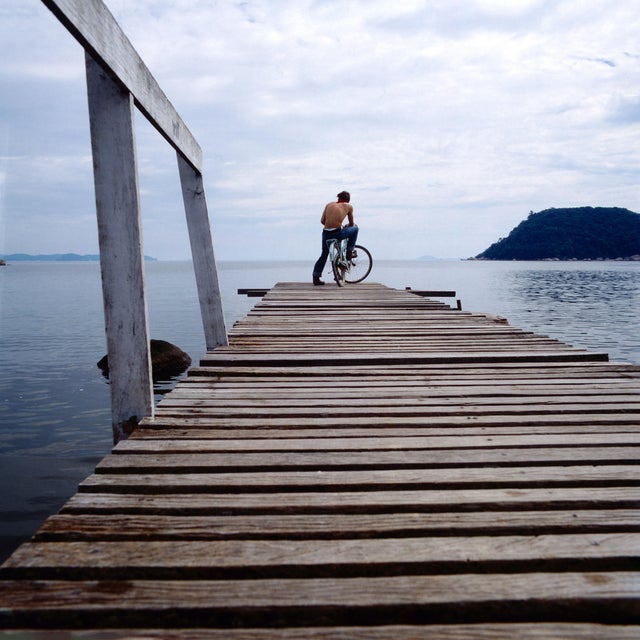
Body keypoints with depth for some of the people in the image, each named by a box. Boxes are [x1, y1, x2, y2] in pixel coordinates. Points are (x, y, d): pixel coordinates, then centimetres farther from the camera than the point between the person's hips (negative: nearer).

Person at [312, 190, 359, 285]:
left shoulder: (329, 204, 18)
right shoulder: (348, 206, 11)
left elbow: (322, 221, 13)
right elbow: (351, 223, 20)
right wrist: (346, 226, 43)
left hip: (326, 234, 4)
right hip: (337, 233, -4)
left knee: (324, 255, 23)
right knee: (355, 228, 21)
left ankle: (316, 278, 19)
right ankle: (349, 253, 23)